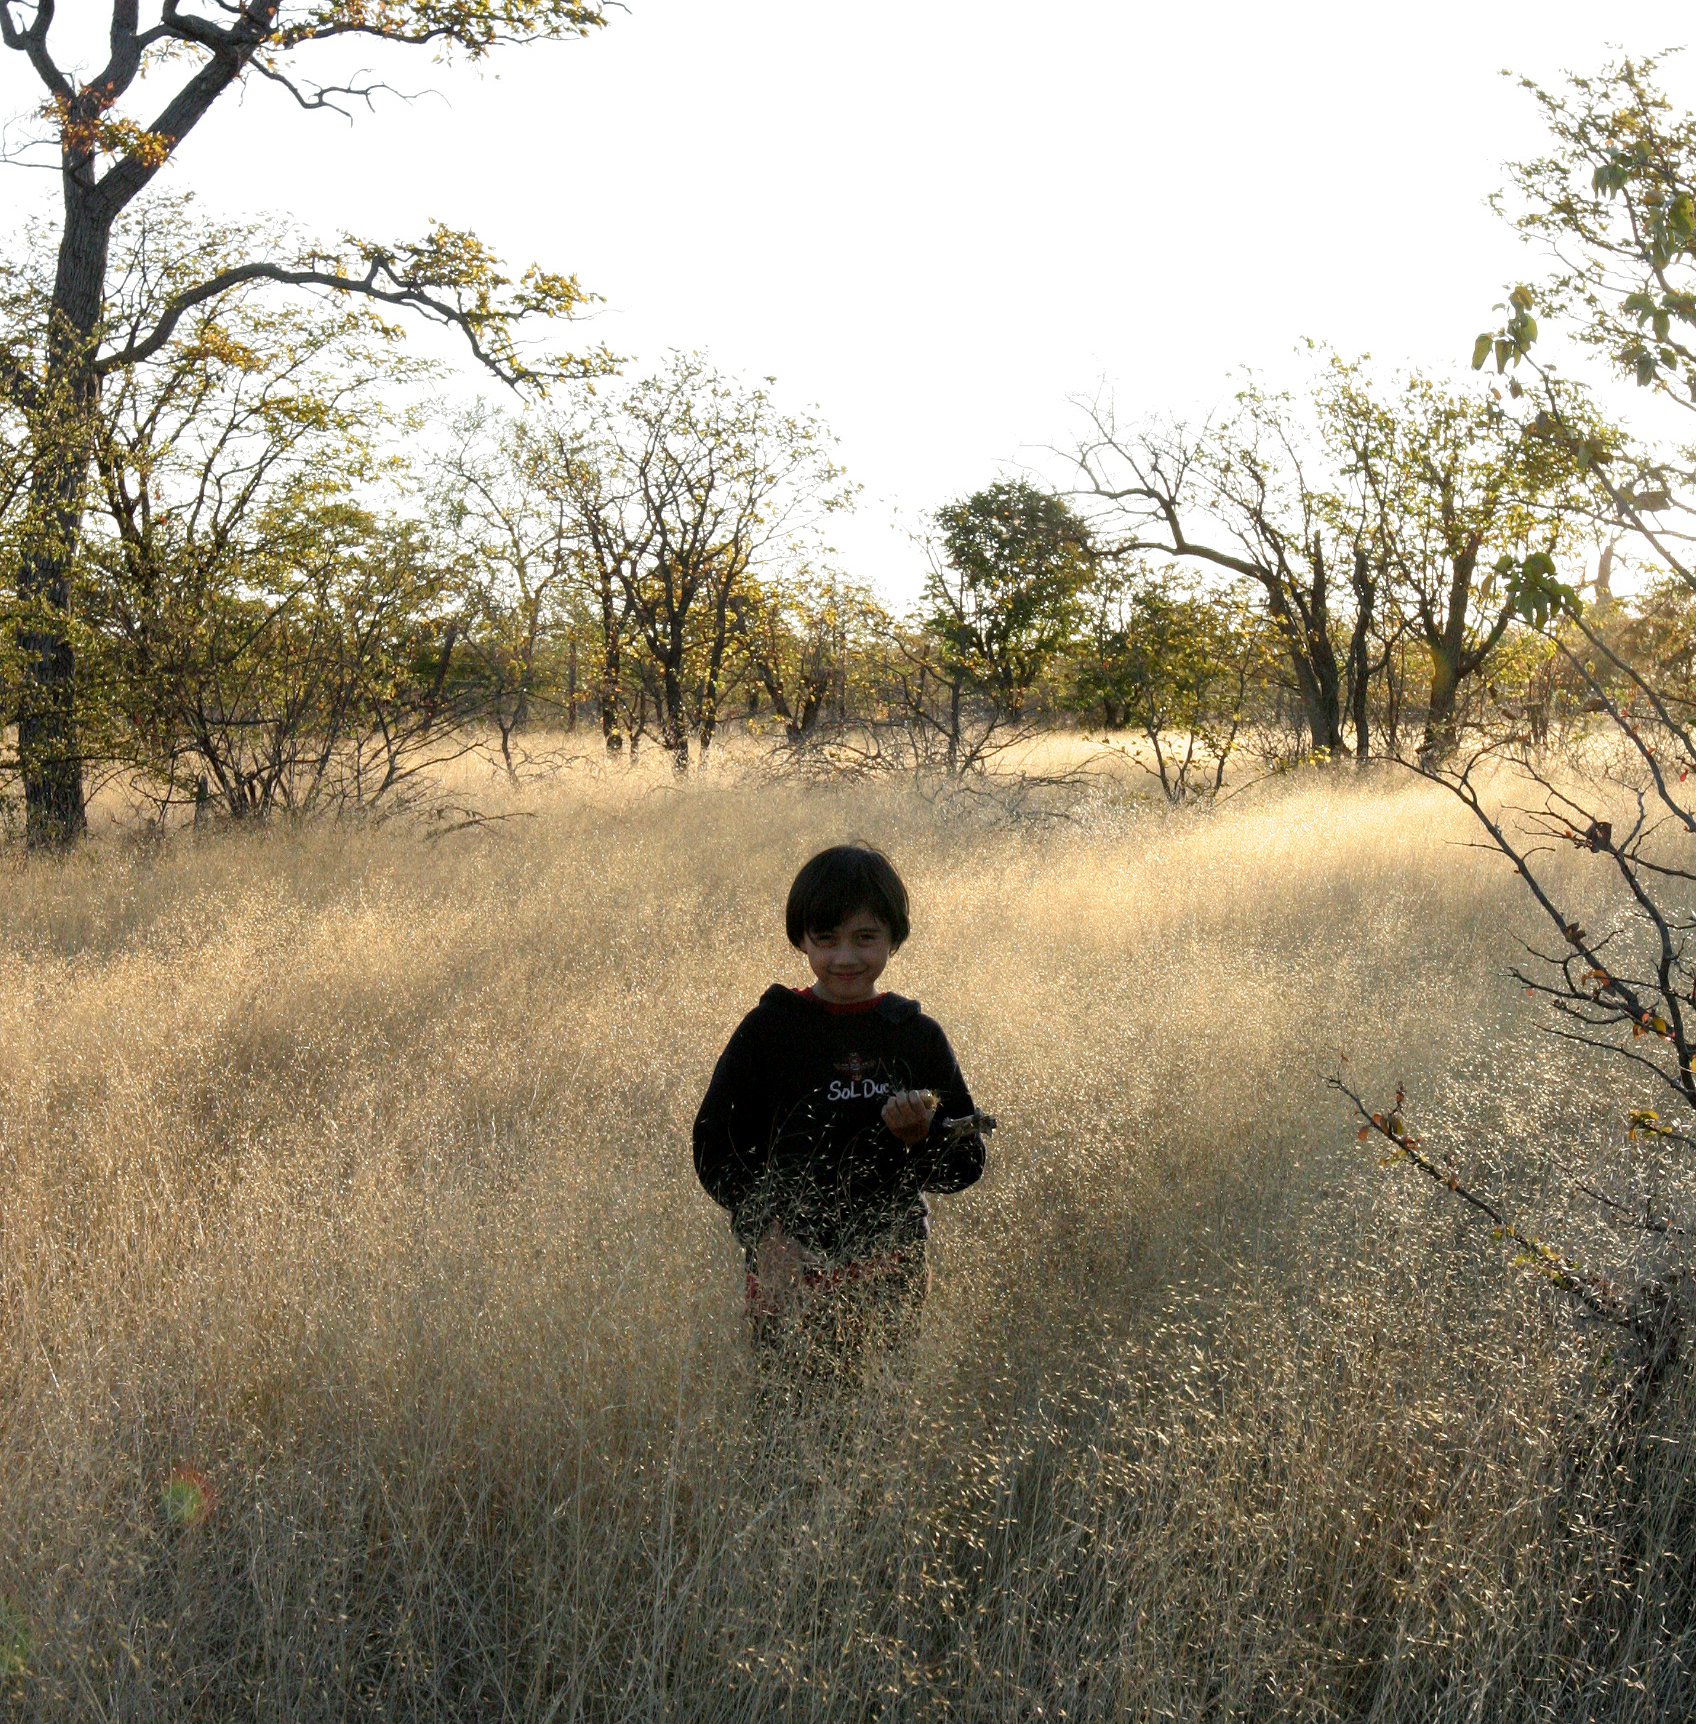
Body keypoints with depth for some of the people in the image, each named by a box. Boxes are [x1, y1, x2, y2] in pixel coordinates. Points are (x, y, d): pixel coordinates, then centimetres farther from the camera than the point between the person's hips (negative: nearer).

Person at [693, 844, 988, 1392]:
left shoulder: (919, 1036, 7)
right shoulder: (769, 1028, 0)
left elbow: (966, 1163, 9)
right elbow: (715, 1146, 1)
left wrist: (922, 1137, -12)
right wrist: (763, 1227, -12)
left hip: (892, 1268, 2)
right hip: (791, 1266, -2)